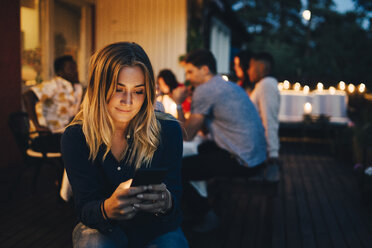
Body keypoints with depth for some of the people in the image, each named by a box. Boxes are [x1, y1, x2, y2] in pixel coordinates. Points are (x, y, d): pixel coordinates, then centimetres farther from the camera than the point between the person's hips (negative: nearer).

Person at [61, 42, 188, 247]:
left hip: (158, 230, 0)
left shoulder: (168, 130, -15)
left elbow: (173, 197, -14)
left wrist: (166, 202, -41)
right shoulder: (75, 137, -14)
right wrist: (107, 209, -42)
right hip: (103, 229, 0)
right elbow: (85, 206, -17)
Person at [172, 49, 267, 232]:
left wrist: (178, 104, 1)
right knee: (198, 150, 28)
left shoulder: (204, 90, -13)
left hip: (242, 161, -10)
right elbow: (204, 129, 23)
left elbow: (187, 135, -8)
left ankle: (205, 214, 6)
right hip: (256, 155, 10)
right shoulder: (229, 86, 17)